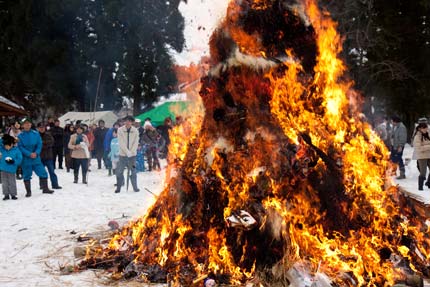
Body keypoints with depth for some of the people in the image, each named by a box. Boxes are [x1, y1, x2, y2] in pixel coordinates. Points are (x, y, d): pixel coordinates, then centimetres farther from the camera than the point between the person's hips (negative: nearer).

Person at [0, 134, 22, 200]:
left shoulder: (16, 150, -7)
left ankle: (13, 195, 16)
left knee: (12, 183, 5)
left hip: (11, 170, -3)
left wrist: (13, 161, -21)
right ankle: (6, 195, 20)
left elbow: (19, 159, -6)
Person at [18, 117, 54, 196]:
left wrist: (36, 153, -15)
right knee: (27, 176, 7)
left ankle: (45, 189, 17)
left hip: (36, 158, 2)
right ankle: (28, 191, 21)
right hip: (26, 159, -2)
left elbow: (39, 144, 0)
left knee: (43, 173, 2)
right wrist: (29, 154, -18)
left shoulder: (36, 134, 1)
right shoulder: (20, 136, -5)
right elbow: (20, 147, -9)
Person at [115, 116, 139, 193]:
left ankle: (135, 187, 16)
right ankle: (118, 187, 10)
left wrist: (131, 152, -15)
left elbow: (136, 143, -4)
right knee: (119, 171, -1)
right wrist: (127, 151, -17)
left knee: (133, 171, 7)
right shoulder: (120, 130, -4)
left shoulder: (135, 131, -1)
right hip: (122, 154, -1)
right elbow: (121, 143, -10)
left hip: (132, 155, 1)